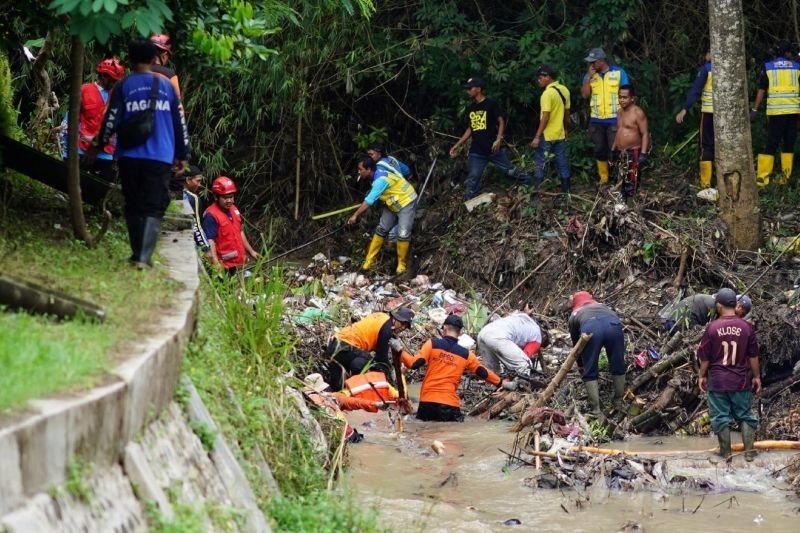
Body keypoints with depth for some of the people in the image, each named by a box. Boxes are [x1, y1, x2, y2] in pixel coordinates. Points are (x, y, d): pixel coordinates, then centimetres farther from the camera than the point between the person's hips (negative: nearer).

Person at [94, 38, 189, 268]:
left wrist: (97, 146, 12)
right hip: (160, 158, 0)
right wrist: (183, 155, 17)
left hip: (129, 156, 0)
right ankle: (144, 256, -16)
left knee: (133, 206, 13)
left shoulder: (123, 86, 0)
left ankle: (138, 253, 13)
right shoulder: (166, 86, 6)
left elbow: (111, 121, -2)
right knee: (153, 208, -2)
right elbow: (180, 122, 8)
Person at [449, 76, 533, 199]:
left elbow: (501, 122, -7)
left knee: (511, 171, 2)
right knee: (472, 180, 0)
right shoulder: (471, 108, 11)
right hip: (476, 152, 4)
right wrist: (458, 145, 15)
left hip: (493, 149, -4)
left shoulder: (491, 104, -7)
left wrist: (498, 140, -20)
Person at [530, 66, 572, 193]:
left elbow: (545, 117, -21)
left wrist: (537, 137, -19)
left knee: (540, 162, 0)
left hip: (547, 135, -7)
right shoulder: (564, 90, 6)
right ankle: (566, 190, 13)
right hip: (560, 134, 7)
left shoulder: (547, 93, -19)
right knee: (562, 163, 11)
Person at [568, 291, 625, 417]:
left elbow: (575, 343, 44)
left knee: (590, 373, 12)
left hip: (589, 328, -2)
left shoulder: (575, 314, 39)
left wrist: (581, 365, 59)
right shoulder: (603, 306, 45)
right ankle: (619, 404, 28)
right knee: (618, 367, 21)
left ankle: (596, 411, 8)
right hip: (613, 324, 2)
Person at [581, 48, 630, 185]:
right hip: (596, 120, 4)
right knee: (600, 150, 9)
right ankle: (603, 179, 19)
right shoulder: (590, 75, 7)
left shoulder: (619, 72, -2)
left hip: (614, 119, -4)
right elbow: (584, 94, -3)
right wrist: (589, 77, -12)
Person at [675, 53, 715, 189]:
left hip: (709, 112, -3)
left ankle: (706, 183, -3)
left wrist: (684, 109, -14)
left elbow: (695, 90, -12)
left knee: (707, 147, 2)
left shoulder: (706, 68, -6)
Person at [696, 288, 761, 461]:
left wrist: (702, 375, 11)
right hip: (741, 380, 1)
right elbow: (753, 355, 0)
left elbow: (705, 356, -2)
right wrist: (756, 376, 11)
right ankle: (749, 452, 8)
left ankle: (725, 452, 14)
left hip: (717, 380, -1)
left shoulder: (712, 328, -9)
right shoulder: (746, 327, -7)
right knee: (745, 415, 11)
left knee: (721, 416, 9)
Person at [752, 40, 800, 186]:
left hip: (775, 111, -1)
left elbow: (761, 90, 0)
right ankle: (785, 176, 7)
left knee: (771, 144, 1)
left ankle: (762, 177, -3)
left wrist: (754, 110, 2)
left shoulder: (767, 67, 2)